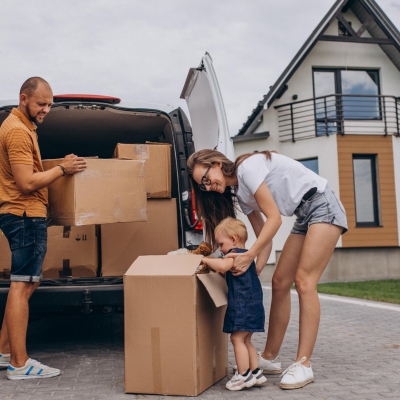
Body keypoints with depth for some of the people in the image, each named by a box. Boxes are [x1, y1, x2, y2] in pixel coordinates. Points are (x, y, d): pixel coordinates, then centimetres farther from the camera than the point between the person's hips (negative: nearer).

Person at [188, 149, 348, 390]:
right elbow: (264, 238, 5)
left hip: (323, 205, -9)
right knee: (280, 282, 4)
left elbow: (274, 218, -22)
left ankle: (303, 365, -14)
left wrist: (249, 256, -24)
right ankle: (270, 358, 11)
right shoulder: (241, 194, 8)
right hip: (305, 217, 9)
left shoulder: (248, 167, -18)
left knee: (304, 281, -15)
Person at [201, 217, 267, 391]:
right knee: (245, 340, 17)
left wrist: (206, 260, -17)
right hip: (253, 305, 10)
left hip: (243, 305, -10)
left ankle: (244, 376, -2)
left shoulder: (235, 253, -11)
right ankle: (256, 372, 22)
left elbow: (222, 266, -30)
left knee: (237, 338, -6)